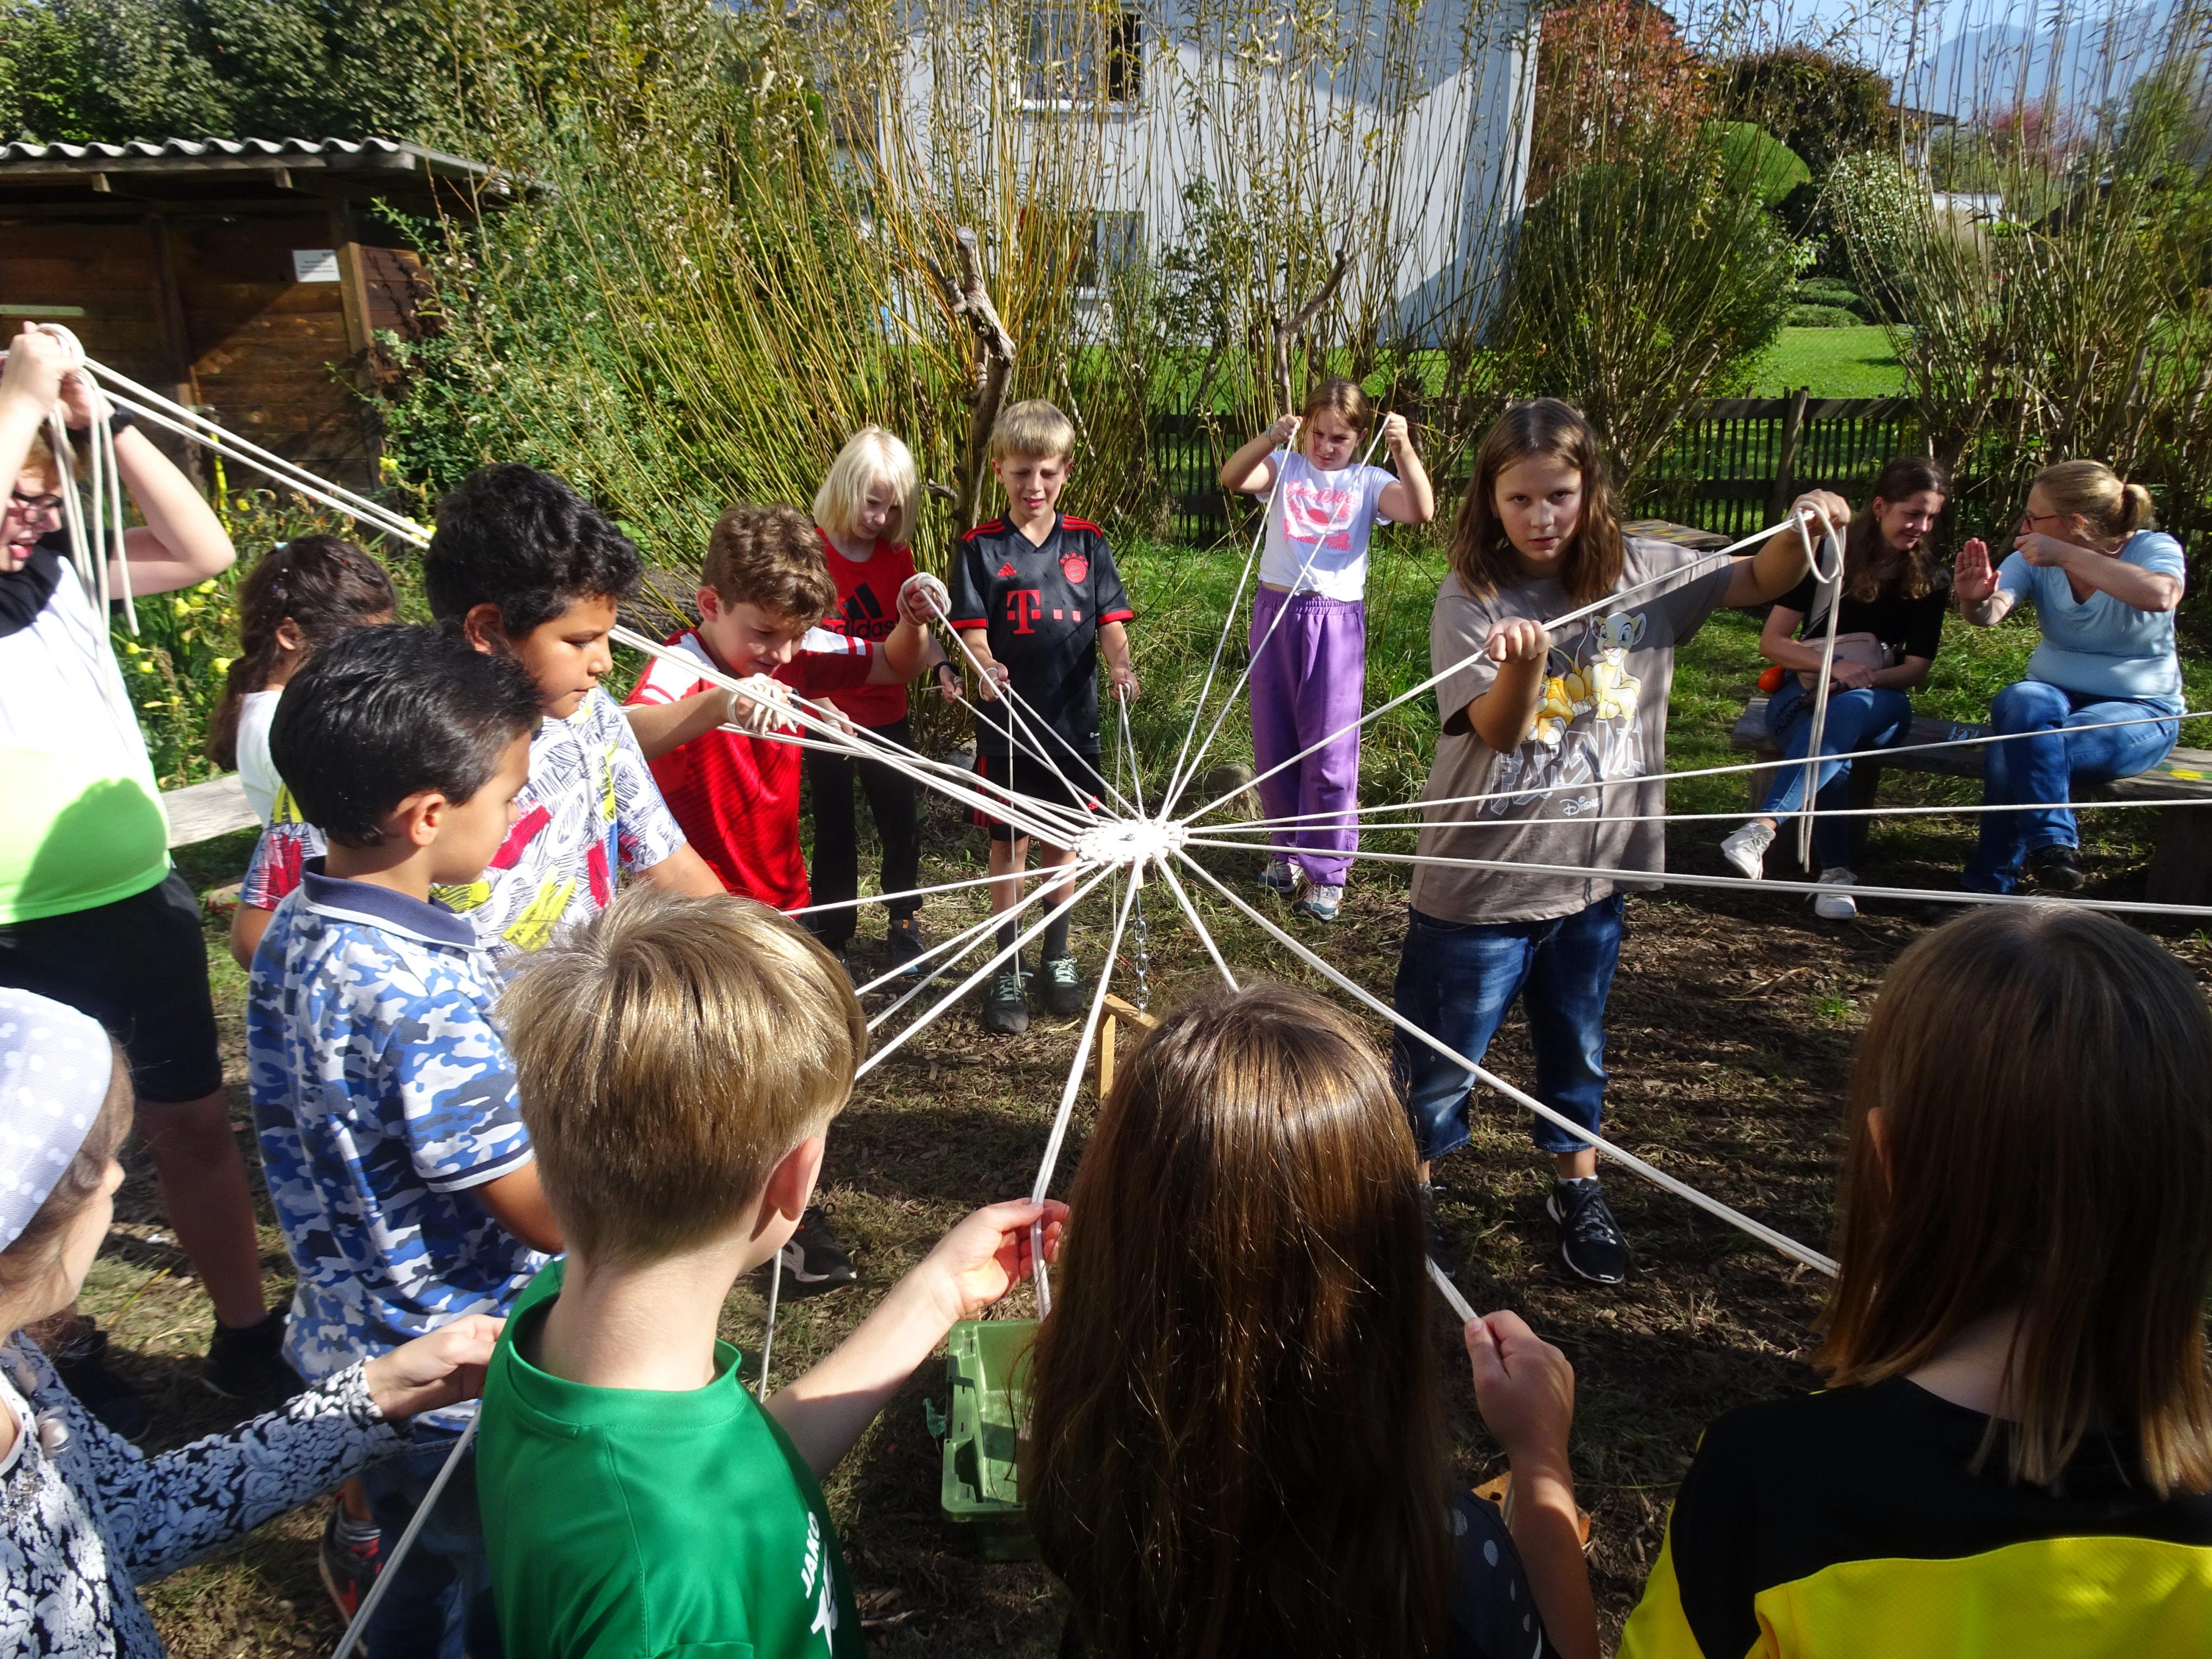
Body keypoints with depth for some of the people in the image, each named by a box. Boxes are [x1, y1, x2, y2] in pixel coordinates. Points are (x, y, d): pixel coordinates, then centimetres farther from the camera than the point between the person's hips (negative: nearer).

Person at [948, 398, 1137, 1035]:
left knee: (1064, 839, 13)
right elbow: (973, 629, -8)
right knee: (1010, 843, 7)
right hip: (1009, 720, -2)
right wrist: (986, 666, -29)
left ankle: (1058, 954, 32)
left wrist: (1120, 665, -20)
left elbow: (1110, 620, 0)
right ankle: (1008, 968, 19)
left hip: (1074, 720, 2)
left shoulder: (1087, 542, 3)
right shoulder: (981, 548, -2)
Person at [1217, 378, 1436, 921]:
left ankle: (1327, 869, 11)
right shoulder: (1285, 467, 6)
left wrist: (1403, 450, -25)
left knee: (1330, 748, 0)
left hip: (1337, 617, -2)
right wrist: (1272, 438, -29)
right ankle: (1288, 847, 30)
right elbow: (1232, 477, -14)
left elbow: (1420, 511, -13)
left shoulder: (1367, 482, 4)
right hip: (1277, 610, 2)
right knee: (1273, 742, 11)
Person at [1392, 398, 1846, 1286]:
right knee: (1440, 1057, 10)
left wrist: (1804, 527, -11)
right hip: (1479, 884, -4)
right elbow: (1499, 733, -22)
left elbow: (1760, 582, 9)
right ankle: (1409, 1197, 32)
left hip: (1592, 871, 4)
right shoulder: (1471, 598, -14)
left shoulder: (1640, 574, -2)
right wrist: (1525, 664, -42)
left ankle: (1579, 1191, 42)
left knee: (1577, 1048, 21)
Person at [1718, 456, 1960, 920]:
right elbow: (1771, 642, -3)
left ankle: (1763, 828, -52)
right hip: (1806, 691, -1)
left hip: (1880, 700, 1)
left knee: (1847, 711, -39)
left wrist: (1864, 680, -17)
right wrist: (1833, 666, -19)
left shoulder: (1931, 580, 8)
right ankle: (1835, 871, -41)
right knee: (1829, 743, -39)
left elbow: (1916, 670, 4)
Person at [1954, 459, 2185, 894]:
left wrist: (2066, 556, -35)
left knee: (2015, 754, -32)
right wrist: (1974, 602, -43)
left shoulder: (2154, 550, -10)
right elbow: (1992, 611, -18)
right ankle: (2052, 844, -33)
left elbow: (2160, 596, -35)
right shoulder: (2036, 559, -1)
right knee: (2023, 702, -35)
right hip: (2051, 695, 3)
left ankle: (1989, 888, -20)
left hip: (2139, 710, -3)